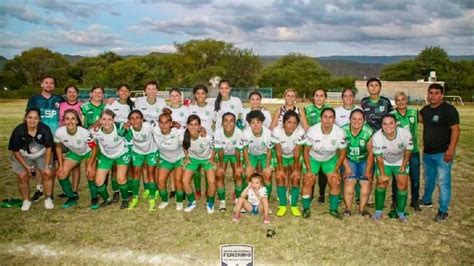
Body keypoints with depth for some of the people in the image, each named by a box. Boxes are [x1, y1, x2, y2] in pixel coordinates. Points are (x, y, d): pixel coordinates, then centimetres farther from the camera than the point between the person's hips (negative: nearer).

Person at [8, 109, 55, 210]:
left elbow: (49, 148, -12)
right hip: (23, 156, 0)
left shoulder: (45, 129, -24)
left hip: (41, 155, 0)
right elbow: (15, 151, -12)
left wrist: (47, 166, -13)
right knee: (22, 176, -13)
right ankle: (26, 201, 10)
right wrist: (26, 166, -14)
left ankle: (48, 199, 8)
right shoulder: (18, 131, -24)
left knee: (48, 174, -13)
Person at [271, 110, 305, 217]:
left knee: (296, 178, -11)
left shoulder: (300, 132, -31)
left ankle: (294, 205, 6)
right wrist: (280, 168, -16)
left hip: (294, 158, 0)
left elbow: (297, 152, -20)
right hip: (281, 157, 0)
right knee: (280, 178, -12)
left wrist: (296, 169, -14)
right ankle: (282, 205, 2)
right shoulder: (277, 131, -30)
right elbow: (278, 152, -20)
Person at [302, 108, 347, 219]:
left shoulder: (339, 132, -24)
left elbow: (342, 152, -9)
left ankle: (333, 209, 12)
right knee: (308, 182, -10)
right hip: (313, 158, -1)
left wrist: (335, 171, -11)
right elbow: (306, 150, -15)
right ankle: (306, 208, 8)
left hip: (330, 159, 1)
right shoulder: (312, 130, -27)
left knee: (335, 182, -8)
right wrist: (309, 170, -16)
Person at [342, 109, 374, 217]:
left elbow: (371, 153, -12)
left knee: (366, 182, -11)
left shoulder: (368, 132, -22)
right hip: (349, 160, 0)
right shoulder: (343, 130, -19)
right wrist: (347, 167, -12)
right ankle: (348, 208, -5)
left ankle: (362, 208, 3)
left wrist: (368, 170, -9)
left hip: (365, 160, 0)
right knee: (349, 181, -16)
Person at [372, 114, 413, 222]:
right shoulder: (377, 136, -32)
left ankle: (401, 212, 20)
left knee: (403, 186, 0)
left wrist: (403, 166, -5)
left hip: (400, 163, 1)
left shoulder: (405, 134, -32)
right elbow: (379, 157, -19)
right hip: (384, 163, -1)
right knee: (381, 184, -3)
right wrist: (382, 174, -13)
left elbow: (408, 151, -11)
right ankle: (378, 211, 15)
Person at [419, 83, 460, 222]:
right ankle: (427, 200, 40)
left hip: (442, 153, -7)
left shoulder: (448, 110, -12)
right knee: (428, 178, 22)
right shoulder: (425, 109, 9)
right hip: (427, 152, 7)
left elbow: (456, 130, -17)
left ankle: (443, 211, 4)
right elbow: (418, 119, 30)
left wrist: (451, 150, -23)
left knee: (443, 182, -4)